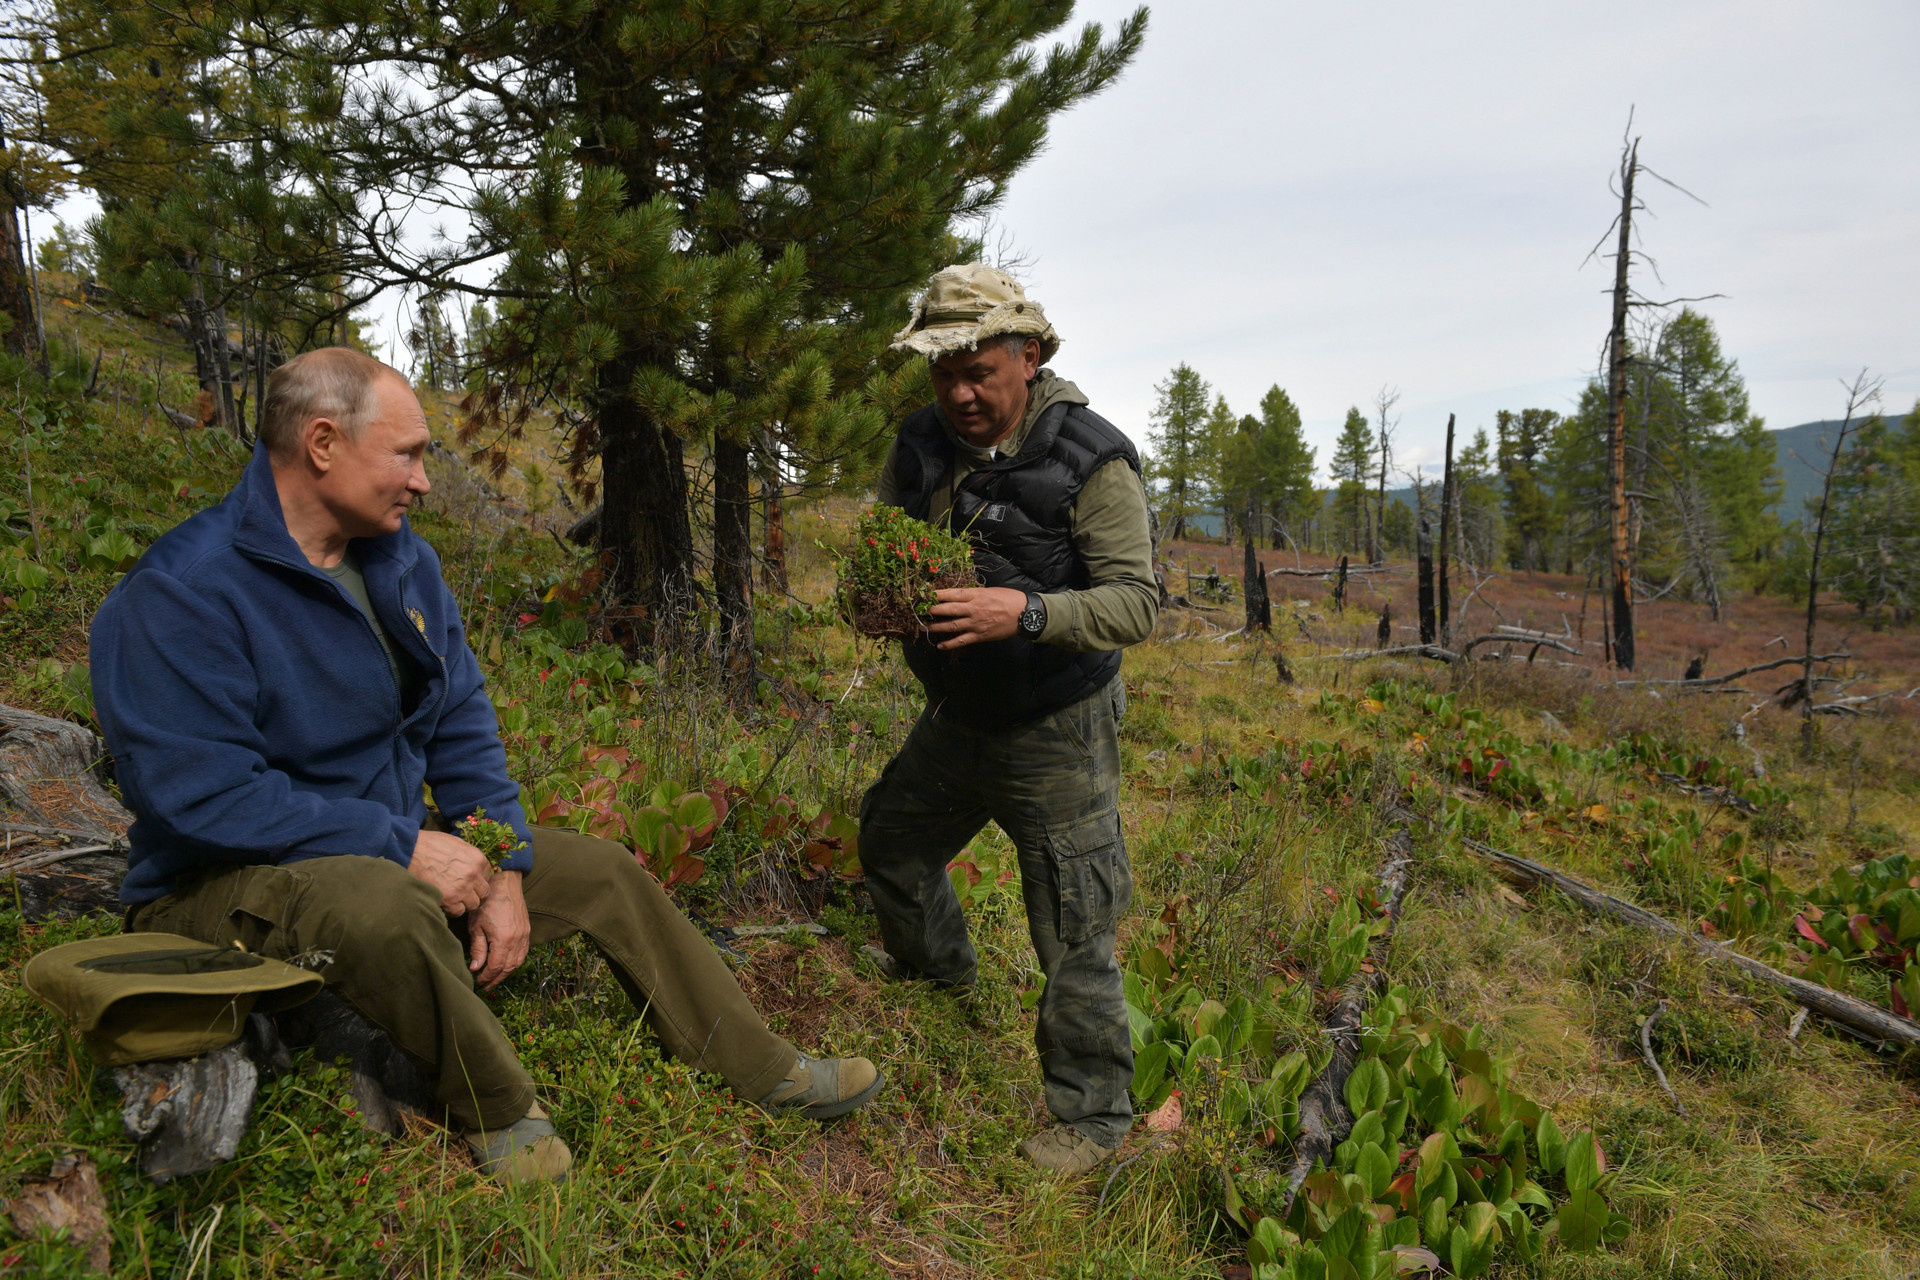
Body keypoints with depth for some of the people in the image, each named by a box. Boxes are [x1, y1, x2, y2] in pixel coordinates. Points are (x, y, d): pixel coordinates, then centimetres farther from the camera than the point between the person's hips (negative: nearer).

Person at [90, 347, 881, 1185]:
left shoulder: (403, 560, 3)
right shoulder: (183, 593, -22)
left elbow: (462, 725, 5)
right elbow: (198, 795, -29)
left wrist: (504, 871, -6)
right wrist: (403, 845, -27)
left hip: (391, 847, 8)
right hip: (228, 882, -8)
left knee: (604, 873, 5)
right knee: (385, 906, -42)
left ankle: (766, 1070, 17)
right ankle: (498, 1111, -13)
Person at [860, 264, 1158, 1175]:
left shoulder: (1091, 460, -20)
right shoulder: (922, 443, -3)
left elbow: (1137, 603, -23)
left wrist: (1027, 613, -40)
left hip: (1057, 733, -6)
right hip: (957, 715, 7)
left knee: (1074, 935, -2)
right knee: (891, 839, 27)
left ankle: (1092, 1116, 18)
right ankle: (936, 961, 57)